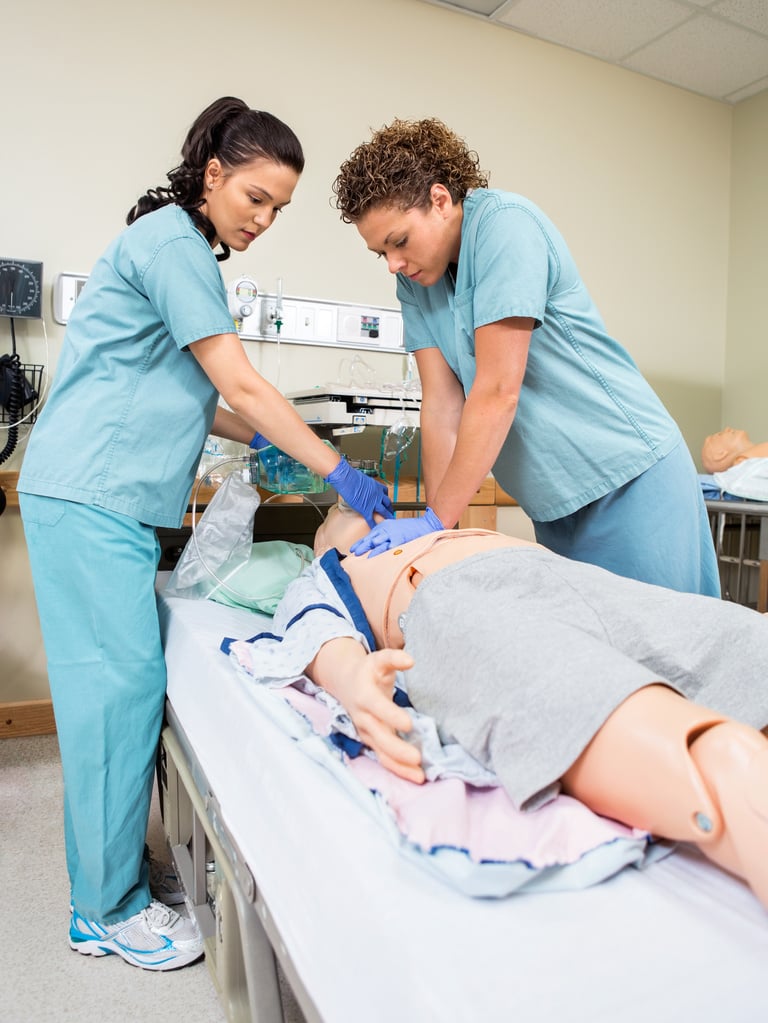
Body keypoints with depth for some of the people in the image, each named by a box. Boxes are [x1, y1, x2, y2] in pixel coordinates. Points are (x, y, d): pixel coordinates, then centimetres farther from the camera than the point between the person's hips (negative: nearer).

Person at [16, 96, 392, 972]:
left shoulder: (184, 249, 22)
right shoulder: (168, 239, -8)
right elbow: (240, 385, -14)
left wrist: (256, 441, 11)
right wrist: (337, 469, -11)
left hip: (109, 496, 9)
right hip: (89, 495, -9)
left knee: (124, 676, 10)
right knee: (120, 682, -8)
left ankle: (110, 859, 22)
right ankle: (110, 909, 5)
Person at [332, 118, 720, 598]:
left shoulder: (504, 223, -17)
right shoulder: (414, 278, 3)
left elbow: (497, 392, -23)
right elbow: (442, 403, -2)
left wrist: (437, 520, -19)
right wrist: (435, 530, -8)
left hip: (630, 474, -6)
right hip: (556, 498, 6)